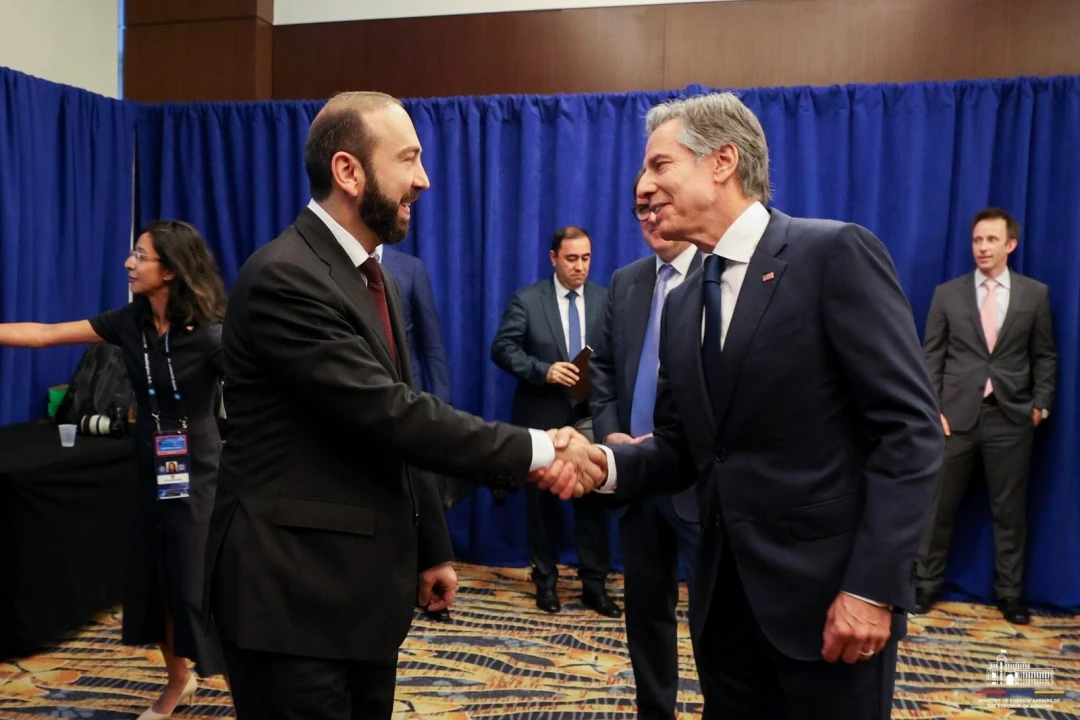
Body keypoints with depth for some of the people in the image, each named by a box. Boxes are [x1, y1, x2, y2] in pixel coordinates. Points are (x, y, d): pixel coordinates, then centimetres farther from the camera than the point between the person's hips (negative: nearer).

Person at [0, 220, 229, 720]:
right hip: (150, 472, 6)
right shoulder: (129, 322, 0)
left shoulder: (208, 334, -19)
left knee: (204, 589, -4)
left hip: (199, 475, -6)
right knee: (153, 581, 15)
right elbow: (44, 335, 4)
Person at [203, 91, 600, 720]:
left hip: (365, 585, 9)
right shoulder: (284, 277, -18)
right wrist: (535, 449, -20)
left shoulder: (374, 277, 12)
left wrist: (430, 548, 15)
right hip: (296, 590, -8)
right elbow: (389, 416, -24)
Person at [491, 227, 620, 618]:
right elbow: (502, 348, -9)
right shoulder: (526, 300, -2)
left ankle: (594, 584, 17)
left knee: (593, 499, 4)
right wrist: (543, 370, -22)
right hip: (541, 416, -1)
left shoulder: (606, 299, 3)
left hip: (589, 415, 1)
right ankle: (545, 582, 27)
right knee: (541, 502, 11)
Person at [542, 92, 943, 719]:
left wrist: (873, 586, -18)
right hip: (725, 598, 6)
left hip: (829, 593, -6)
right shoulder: (683, 304, 11)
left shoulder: (837, 253, -10)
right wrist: (606, 463, -8)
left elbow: (911, 428, -14)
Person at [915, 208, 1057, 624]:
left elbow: (1045, 356, 9)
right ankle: (927, 583, 21)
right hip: (956, 414, 0)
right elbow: (931, 357, 2)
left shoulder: (1035, 294, 4)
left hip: (1011, 417, 1)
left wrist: (1041, 405, -1)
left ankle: (1010, 592, 23)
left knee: (1010, 510, 9)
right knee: (939, 505, 7)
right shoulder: (947, 293, 3)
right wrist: (933, 410, -5)